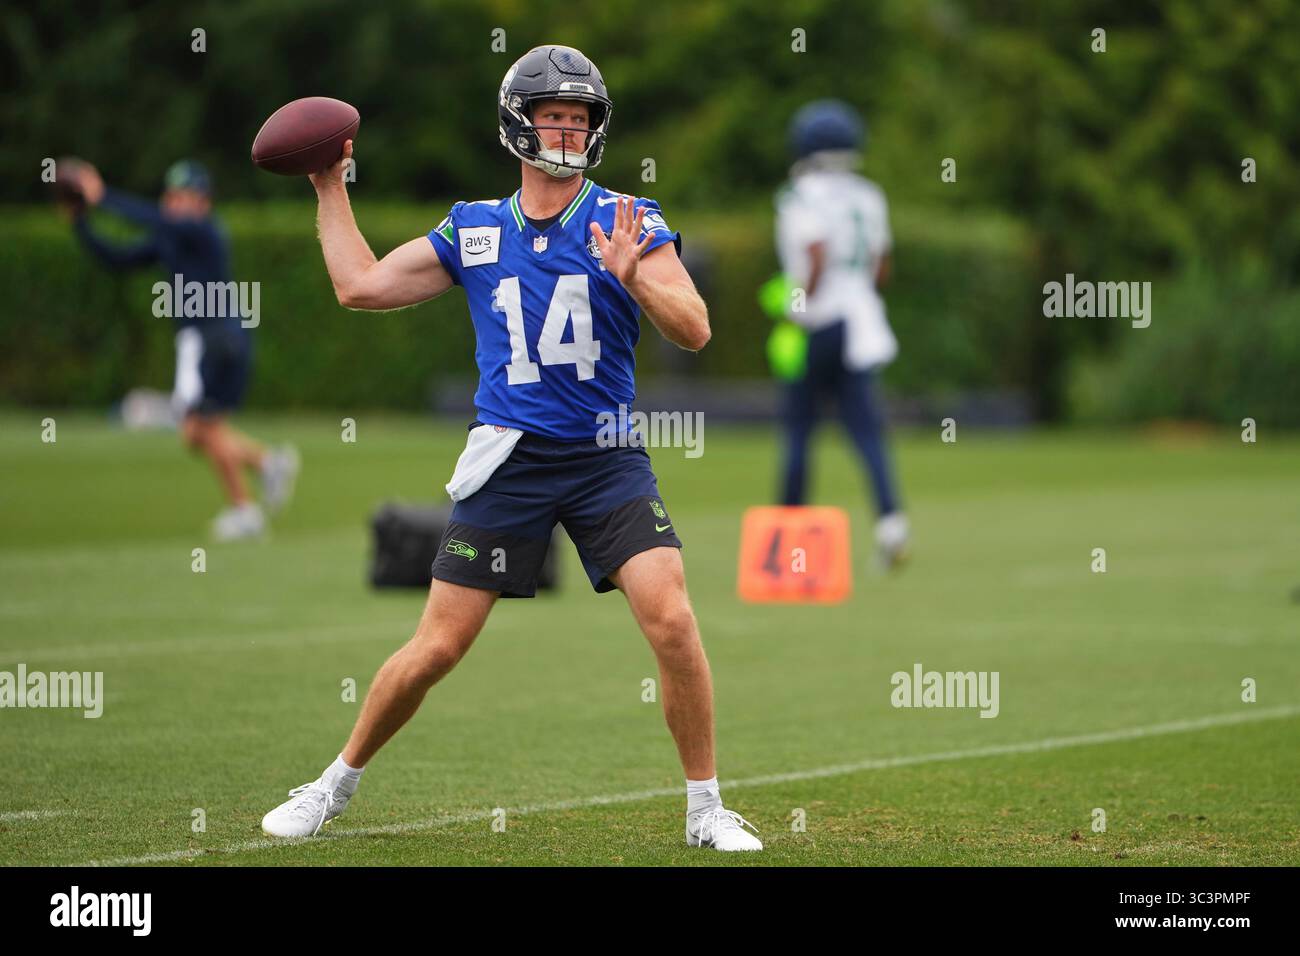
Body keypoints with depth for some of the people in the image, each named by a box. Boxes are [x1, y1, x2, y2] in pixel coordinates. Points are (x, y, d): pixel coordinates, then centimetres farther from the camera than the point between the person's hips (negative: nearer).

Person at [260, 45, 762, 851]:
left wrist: (633, 277, -27)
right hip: (510, 461, 1)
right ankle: (338, 784, 21)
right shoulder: (474, 230, 7)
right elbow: (361, 285, 11)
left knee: (672, 620, -17)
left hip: (607, 459, -1)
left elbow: (694, 331, -10)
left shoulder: (629, 224, 0)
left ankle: (706, 808, -3)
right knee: (436, 649, 0)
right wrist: (330, 187, 13)